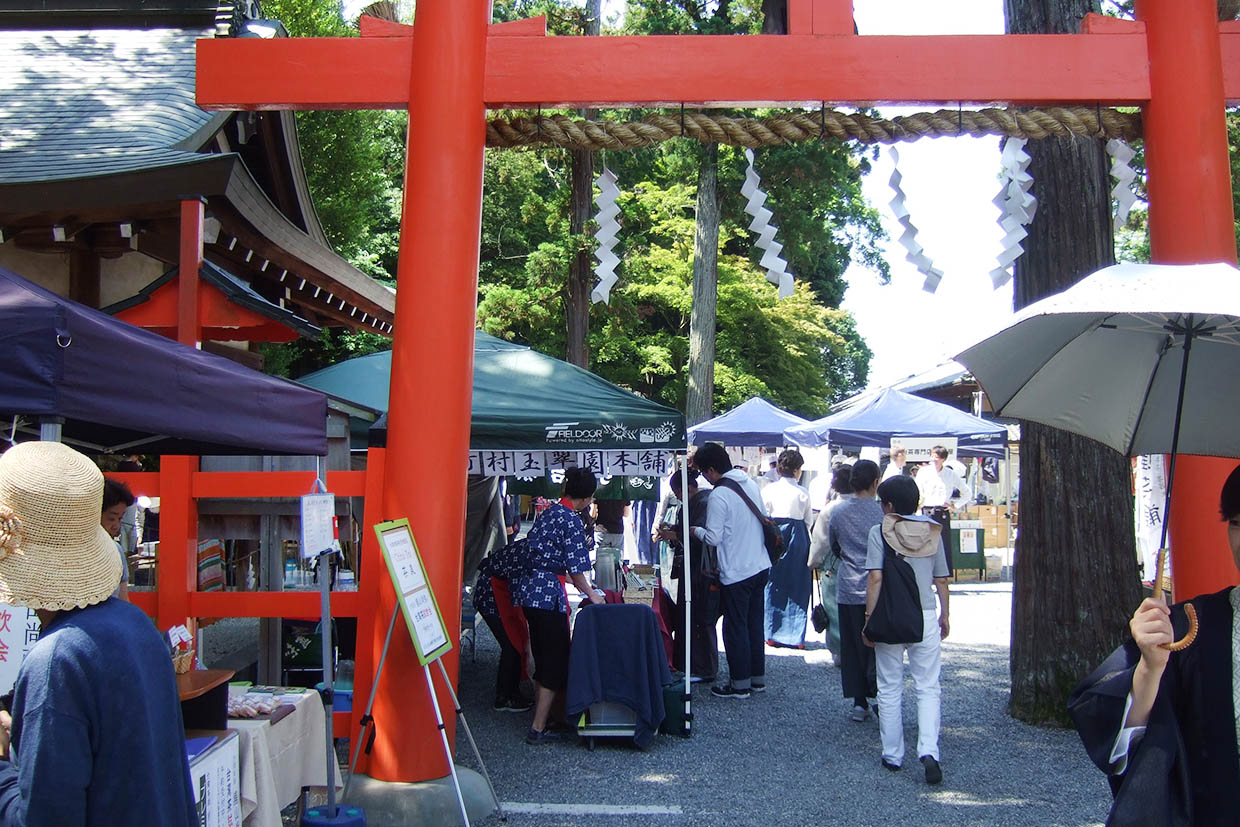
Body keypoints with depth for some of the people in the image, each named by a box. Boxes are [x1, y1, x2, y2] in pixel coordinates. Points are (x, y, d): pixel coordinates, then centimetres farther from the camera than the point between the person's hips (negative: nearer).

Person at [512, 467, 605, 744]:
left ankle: (540, 717, 27)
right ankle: (538, 728, 0)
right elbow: (576, 569, -14)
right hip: (549, 593, -9)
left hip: (528, 590, 9)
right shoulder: (572, 520, -12)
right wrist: (591, 594, 0)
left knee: (542, 657, 18)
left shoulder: (549, 512, 13)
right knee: (557, 660, -1)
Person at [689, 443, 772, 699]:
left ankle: (740, 683, 11)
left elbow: (714, 538, -17)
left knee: (735, 628, 4)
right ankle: (757, 678, 24)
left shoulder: (719, 495, -18)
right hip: (760, 567, 8)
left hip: (736, 572, -8)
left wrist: (695, 530, 1)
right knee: (754, 624, 16)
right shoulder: (751, 484, 5)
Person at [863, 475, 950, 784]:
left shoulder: (880, 532, -7)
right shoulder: (932, 532, 3)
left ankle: (893, 754, 15)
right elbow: (941, 580, 7)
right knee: (928, 688, 6)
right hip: (926, 616, 2)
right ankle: (929, 750, -10)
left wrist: (870, 619, -8)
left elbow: (876, 579, -12)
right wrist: (944, 616, 19)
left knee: (890, 689, 10)